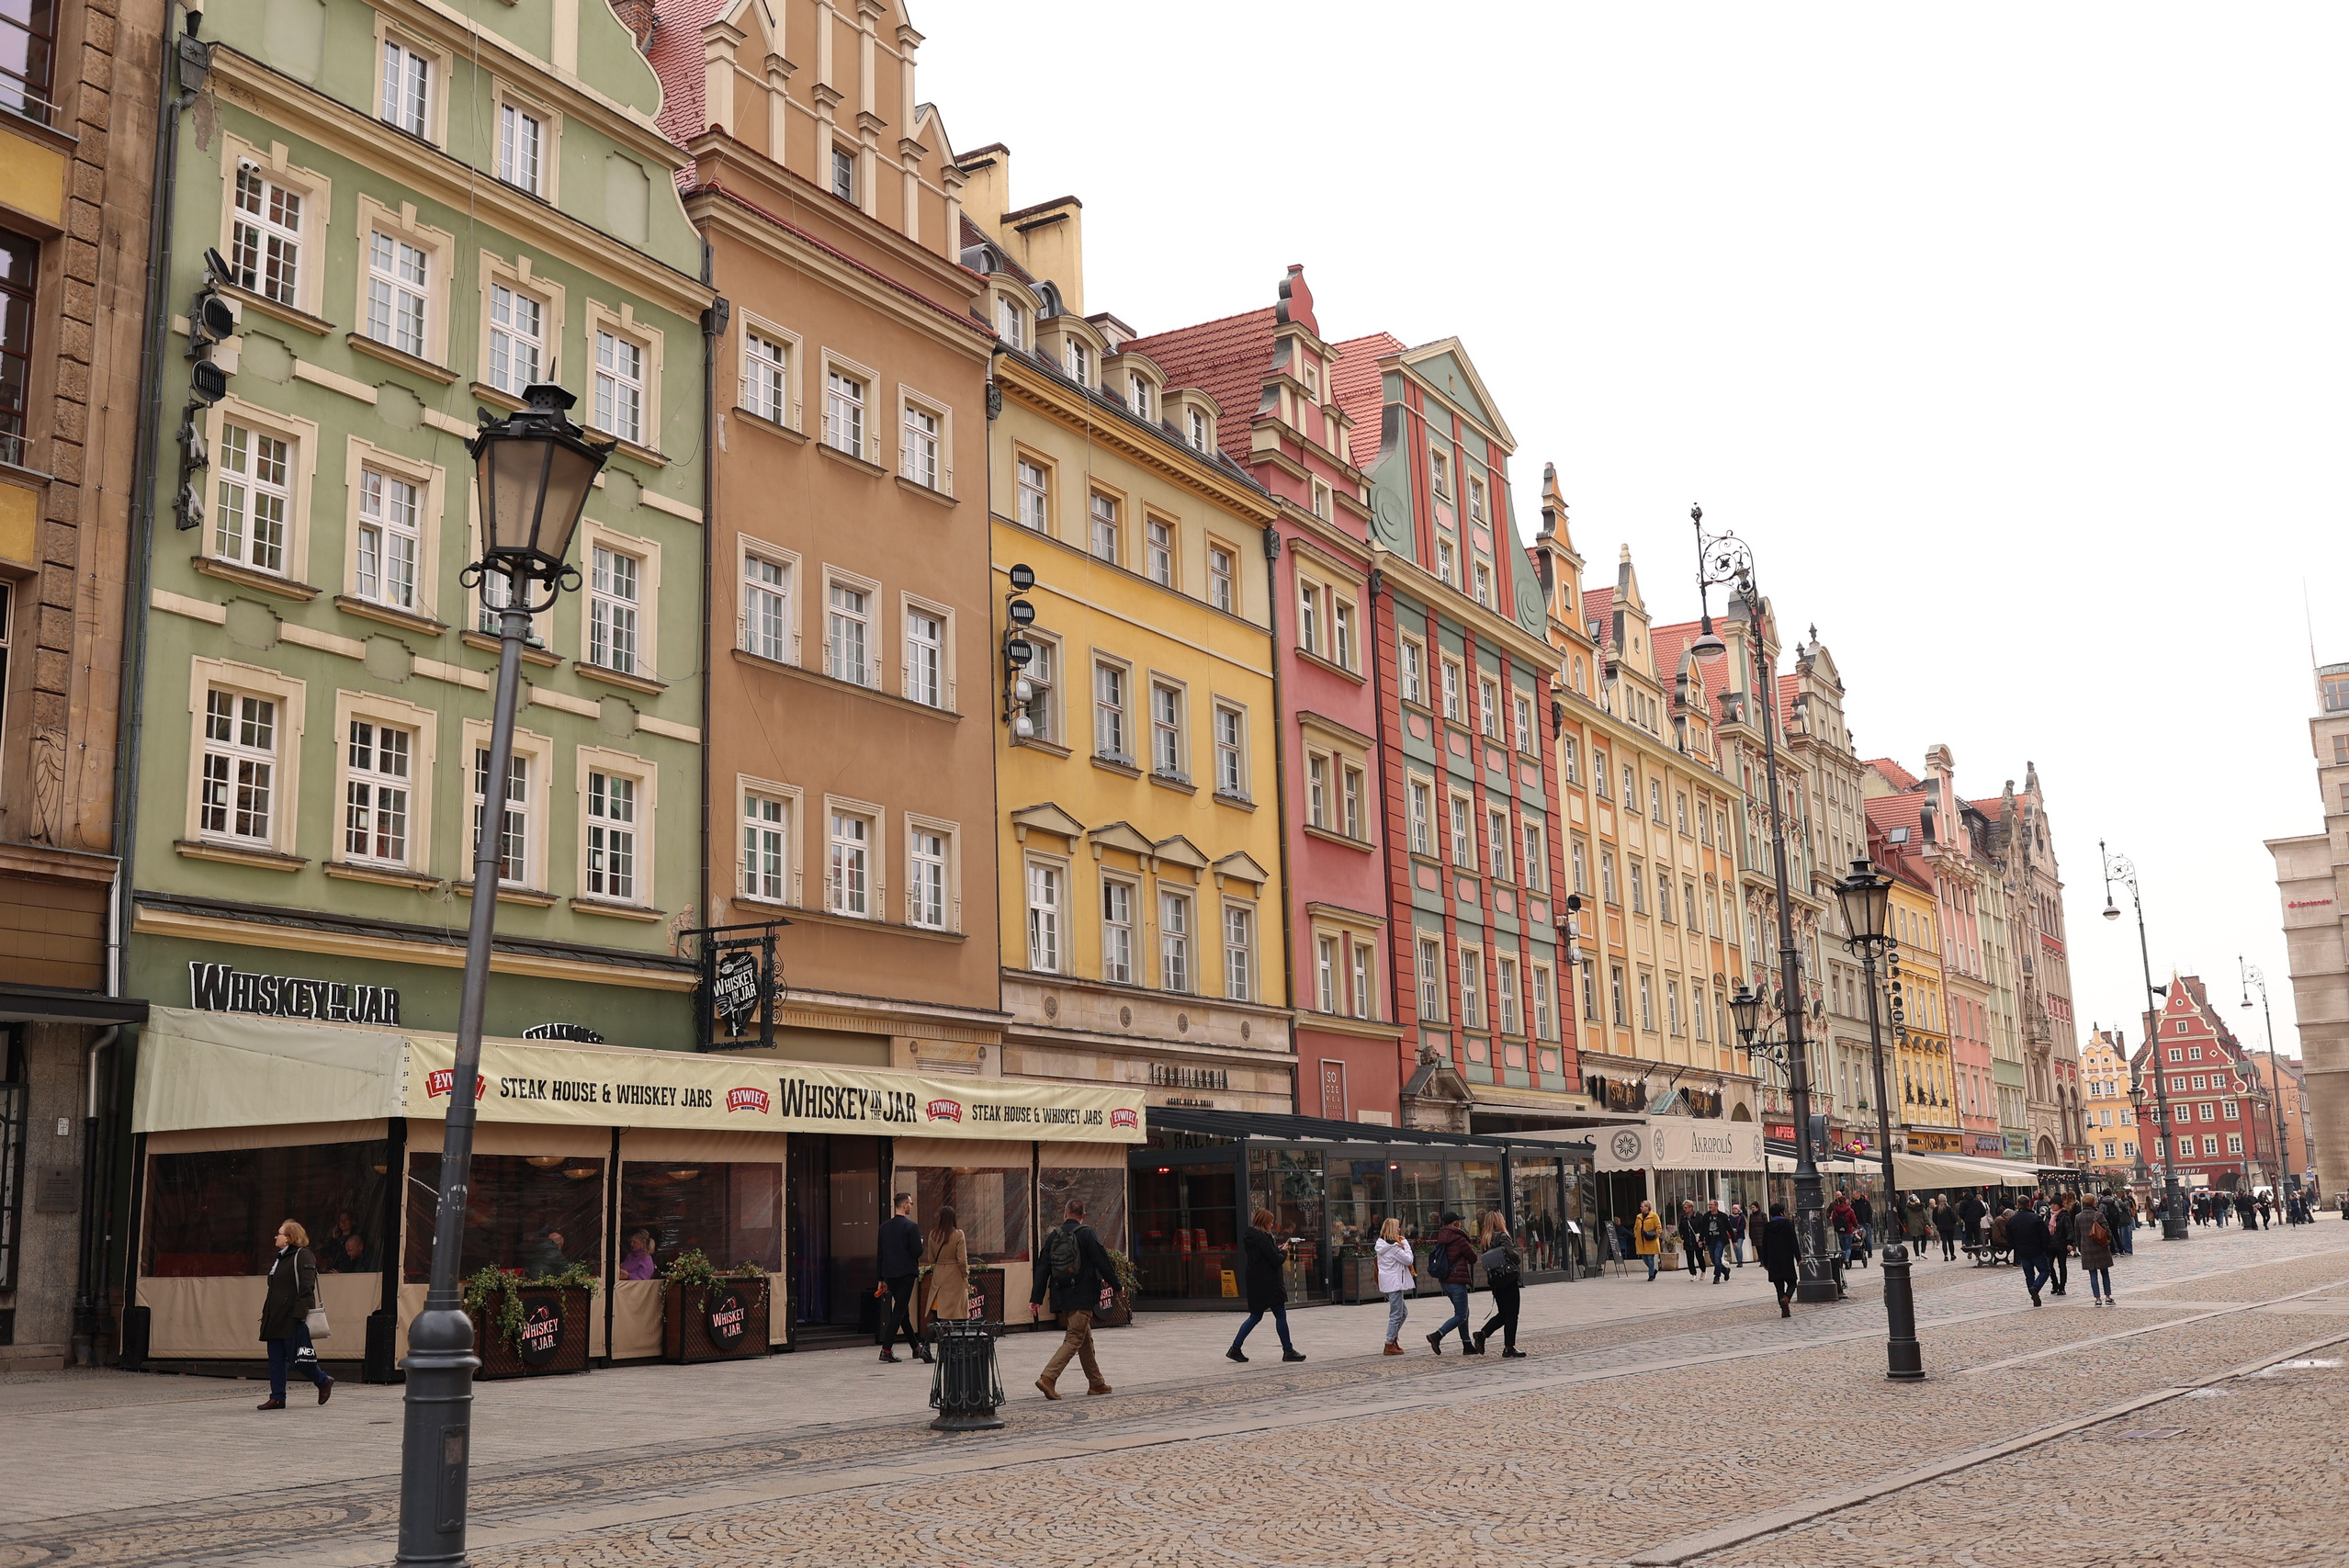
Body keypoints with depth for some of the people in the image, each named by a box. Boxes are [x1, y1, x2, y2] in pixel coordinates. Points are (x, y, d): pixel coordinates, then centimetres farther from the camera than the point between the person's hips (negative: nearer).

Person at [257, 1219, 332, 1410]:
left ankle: (324, 1381, 15)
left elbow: (306, 1287, -17)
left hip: (293, 1318, -9)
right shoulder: (279, 1258, 19)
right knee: (275, 1359, 6)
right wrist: (267, 1312, 16)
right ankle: (277, 1398, 10)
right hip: (276, 1318, 9)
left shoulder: (302, 1256, -10)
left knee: (297, 1358, -6)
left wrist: (299, 1313, -23)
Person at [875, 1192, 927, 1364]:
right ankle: (886, 1350, -12)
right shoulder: (911, 1227, -12)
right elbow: (917, 1251, -15)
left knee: (903, 1310, 16)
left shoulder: (884, 1226, 8)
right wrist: (920, 1244, 8)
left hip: (889, 1274, 7)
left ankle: (916, 1348, 26)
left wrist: (881, 1278, 15)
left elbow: (879, 1254, 10)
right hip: (906, 1273, -7)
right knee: (899, 1311, -5)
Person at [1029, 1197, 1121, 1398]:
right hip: (1082, 1298, -6)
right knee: (1074, 1340, -5)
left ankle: (1096, 1383, 25)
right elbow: (1103, 1263, -8)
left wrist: (1036, 1298, 6)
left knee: (1086, 1339, 18)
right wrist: (1117, 1287, 4)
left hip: (1062, 1298, 6)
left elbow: (1042, 1268, 4)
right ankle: (1048, 1378, -19)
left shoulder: (1053, 1236, 5)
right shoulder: (1086, 1234, -10)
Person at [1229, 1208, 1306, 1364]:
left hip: (1256, 1284, 9)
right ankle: (1288, 1351, 8)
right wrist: (1284, 1251, 0)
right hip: (1268, 1284, -9)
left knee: (1255, 1316, 14)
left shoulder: (1250, 1237, 11)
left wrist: (1278, 1250, 8)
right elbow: (1276, 1260, -19)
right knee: (1280, 1316, 1)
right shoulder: (1262, 1238, -18)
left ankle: (1235, 1348, 10)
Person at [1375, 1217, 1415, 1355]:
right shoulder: (1394, 1246, -18)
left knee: (1403, 1312, 19)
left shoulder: (1382, 1244, 10)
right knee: (1396, 1314, -3)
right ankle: (1389, 1345, 1)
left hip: (1388, 1282, 10)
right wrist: (1406, 1243, -8)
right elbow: (1409, 1260, -14)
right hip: (1394, 1282, -10)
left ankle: (1393, 1339, 23)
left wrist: (1403, 1243, 7)